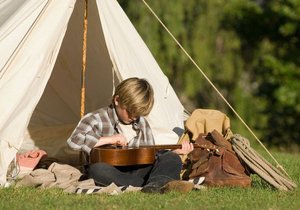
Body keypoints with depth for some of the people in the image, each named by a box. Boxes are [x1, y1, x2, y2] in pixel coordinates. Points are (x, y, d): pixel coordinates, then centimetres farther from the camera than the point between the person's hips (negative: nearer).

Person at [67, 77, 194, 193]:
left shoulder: (142, 124, 13)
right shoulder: (98, 119, -4)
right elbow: (74, 140, -18)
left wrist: (176, 151, 5)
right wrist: (109, 139, -19)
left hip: (138, 171, 5)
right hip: (112, 175, -4)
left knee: (173, 160, -12)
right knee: (96, 169, -40)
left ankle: (155, 184, -47)